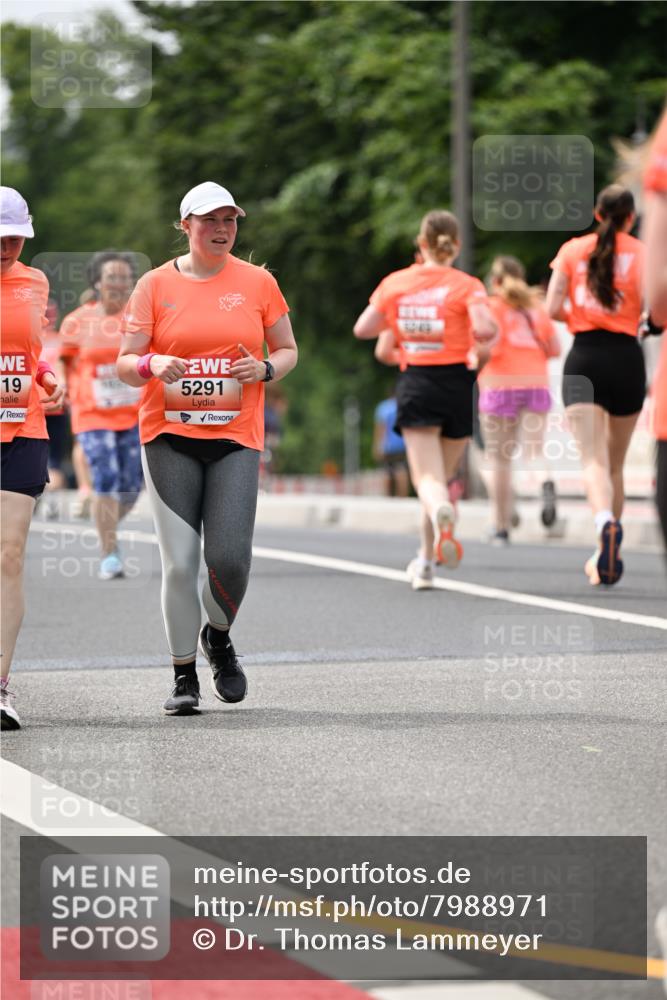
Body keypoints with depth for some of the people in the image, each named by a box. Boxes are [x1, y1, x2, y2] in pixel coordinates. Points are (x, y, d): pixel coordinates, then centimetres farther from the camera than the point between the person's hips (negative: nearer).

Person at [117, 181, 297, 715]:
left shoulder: (258, 282, 7)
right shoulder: (156, 284, 4)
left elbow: (288, 350, 15)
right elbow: (125, 363, 4)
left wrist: (265, 369, -7)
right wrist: (153, 364, -18)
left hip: (236, 436, 1)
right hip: (170, 435, 0)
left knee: (229, 557, -11)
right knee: (179, 561, -6)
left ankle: (219, 637, 21)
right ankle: (184, 676, 7)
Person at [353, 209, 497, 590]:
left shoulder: (395, 283, 4)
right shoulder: (467, 286, -5)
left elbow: (363, 329, 10)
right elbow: (484, 329, -20)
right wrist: (493, 329, 2)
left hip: (415, 384, 0)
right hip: (456, 383, 0)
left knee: (427, 477, -7)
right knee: (443, 475, 16)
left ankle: (441, 513, -43)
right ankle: (426, 562, 22)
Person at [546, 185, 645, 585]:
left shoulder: (573, 250, 5)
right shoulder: (642, 253, 1)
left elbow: (553, 308, -1)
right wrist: (641, 322, 13)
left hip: (584, 358, 0)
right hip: (626, 357, 0)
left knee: (593, 460, -10)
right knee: (616, 463, 15)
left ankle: (606, 521, -40)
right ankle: (607, 558, 21)